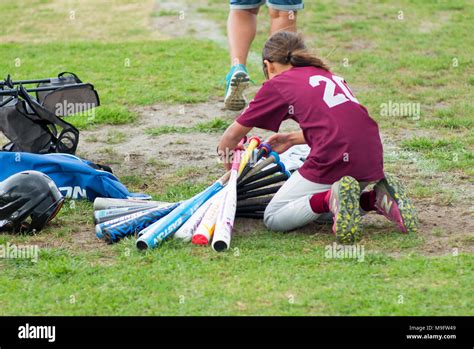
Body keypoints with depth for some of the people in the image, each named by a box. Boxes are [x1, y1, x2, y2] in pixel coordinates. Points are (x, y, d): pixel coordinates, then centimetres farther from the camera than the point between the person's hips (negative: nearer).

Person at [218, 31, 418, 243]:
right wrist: (291, 139, 43)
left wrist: (227, 162, 33)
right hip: (372, 162, 7)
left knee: (273, 219, 9)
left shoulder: (276, 85, 8)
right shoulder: (326, 73, 25)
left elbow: (233, 136, 15)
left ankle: (331, 199, -17)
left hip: (334, 161, -7)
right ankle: (376, 198, 5)